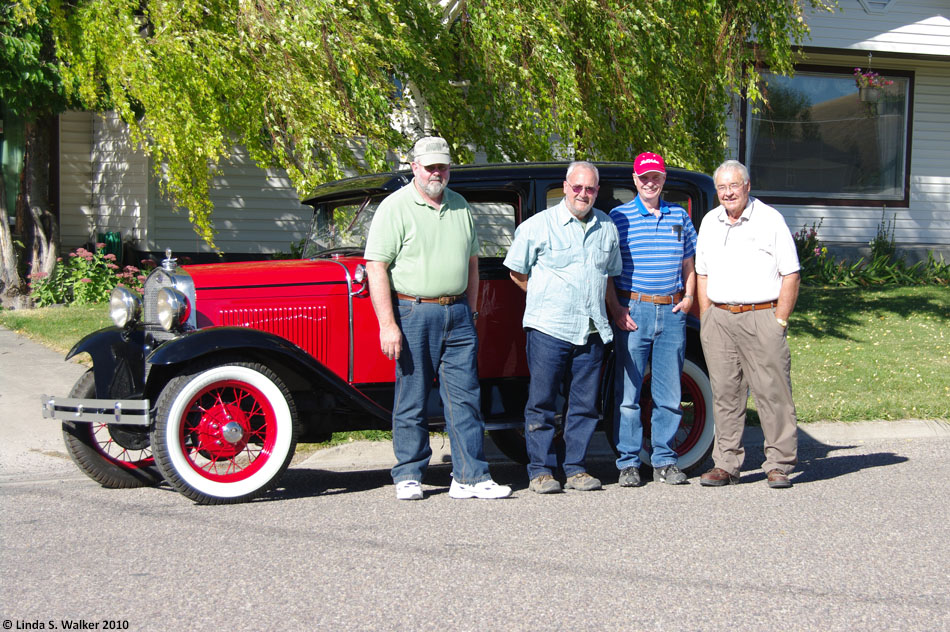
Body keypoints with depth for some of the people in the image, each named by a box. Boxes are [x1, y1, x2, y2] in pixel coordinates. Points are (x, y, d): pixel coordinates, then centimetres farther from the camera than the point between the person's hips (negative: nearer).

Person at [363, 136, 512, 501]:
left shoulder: (460, 206, 14)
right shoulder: (395, 207, -3)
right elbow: (376, 267, -9)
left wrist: (469, 312, 15)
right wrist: (387, 325, -15)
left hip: (457, 314, 5)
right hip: (412, 313, -4)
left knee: (465, 398, 2)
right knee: (411, 399, 1)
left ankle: (471, 477, 5)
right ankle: (408, 477, 13)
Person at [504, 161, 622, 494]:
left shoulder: (607, 227, 13)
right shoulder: (538, 225, -1)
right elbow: (516, 272, 6)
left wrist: (595, 304, 15)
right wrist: (546, 299, 8)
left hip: (591, 331, 4)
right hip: (548, 329, -4)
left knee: (584, 403, 6)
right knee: (542, 402, -2)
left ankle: (575, 469, 15)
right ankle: (539, 471, 6)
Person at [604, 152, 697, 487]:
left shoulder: (679, 216, 14)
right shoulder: (619, 217, 3)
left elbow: (688, 265, 21)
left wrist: (689, 297, 6)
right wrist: (615, 308, -8)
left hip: (672, 312, 3)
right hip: (633, 311, -3)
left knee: (669, 394, 5)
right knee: (628, 393, -2)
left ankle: (665, 460, 14)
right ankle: (628, 463, 6)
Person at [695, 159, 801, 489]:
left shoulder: (770, 219, 0)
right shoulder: (709, 222, 14)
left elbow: (791, 275, -1)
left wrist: (778, 322, -7)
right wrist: (707, 322, 10)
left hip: (761, 316, -4)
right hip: (719, 318, 4)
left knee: (773, 392, -4)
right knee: (725, 395, 6)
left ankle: (779, 465, 3)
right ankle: (726, 465, 12)